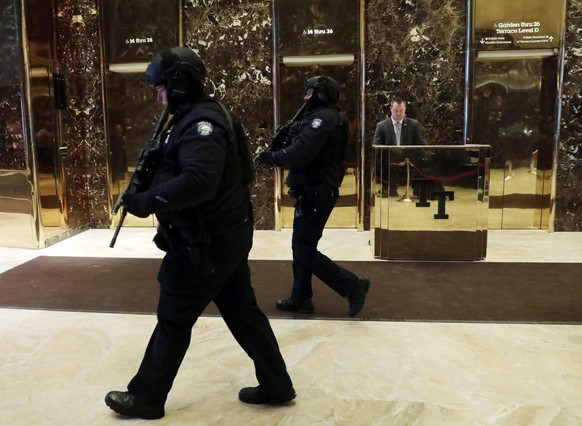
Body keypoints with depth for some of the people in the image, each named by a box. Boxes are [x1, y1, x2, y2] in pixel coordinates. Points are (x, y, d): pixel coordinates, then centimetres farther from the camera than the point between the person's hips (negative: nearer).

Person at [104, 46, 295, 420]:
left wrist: (147, 201, -26)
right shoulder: (202, 116, 13)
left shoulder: (200, 123, -20)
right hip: (228, 234, 10)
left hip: (208, 241, -10)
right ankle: (276, 385, 26)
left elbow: (199, 181, -33)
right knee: (243, 311, 16)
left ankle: (146, 397, 23)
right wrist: (152, 168, 2)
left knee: (173, 320, 5)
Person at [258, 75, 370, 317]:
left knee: (306, 251, -5)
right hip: (313, 192, 10)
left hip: (316, 193, -10)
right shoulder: (322, 117, 16)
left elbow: (300, 154, -27)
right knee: (300, 246, 15)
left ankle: (353, 286, 3)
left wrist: (271, 156, -13)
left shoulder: (323, 118, -18)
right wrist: (287, 137, -2)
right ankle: (301, 299, 25)